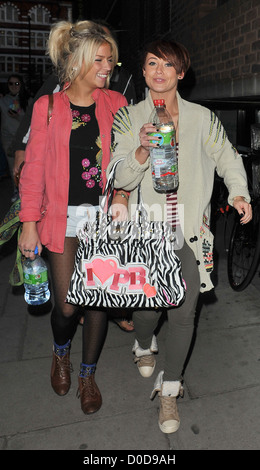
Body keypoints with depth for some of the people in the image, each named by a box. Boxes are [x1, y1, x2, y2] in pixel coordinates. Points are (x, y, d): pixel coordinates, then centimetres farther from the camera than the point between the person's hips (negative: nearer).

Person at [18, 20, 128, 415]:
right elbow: (34, 167, 0)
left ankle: (88, 374, 31)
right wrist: (29, 223, -4)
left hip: (105, 215, 2)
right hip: (64, 218, -1)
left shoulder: (115, 103, 7)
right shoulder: (48, 106, 2)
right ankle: (61, 352, 38)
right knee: (67, 305, 1)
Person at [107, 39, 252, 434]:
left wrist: (238, 192, -2)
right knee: (147, 304, 7)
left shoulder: (201, 118, 4)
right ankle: (145, 345, 46)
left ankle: (168, 390, 22)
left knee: (184, 313, 0)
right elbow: (121, 180, -5)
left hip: (189, 228, 1)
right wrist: (142, 151, -24)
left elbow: (226, 156, 15)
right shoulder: (129, 118, 2)